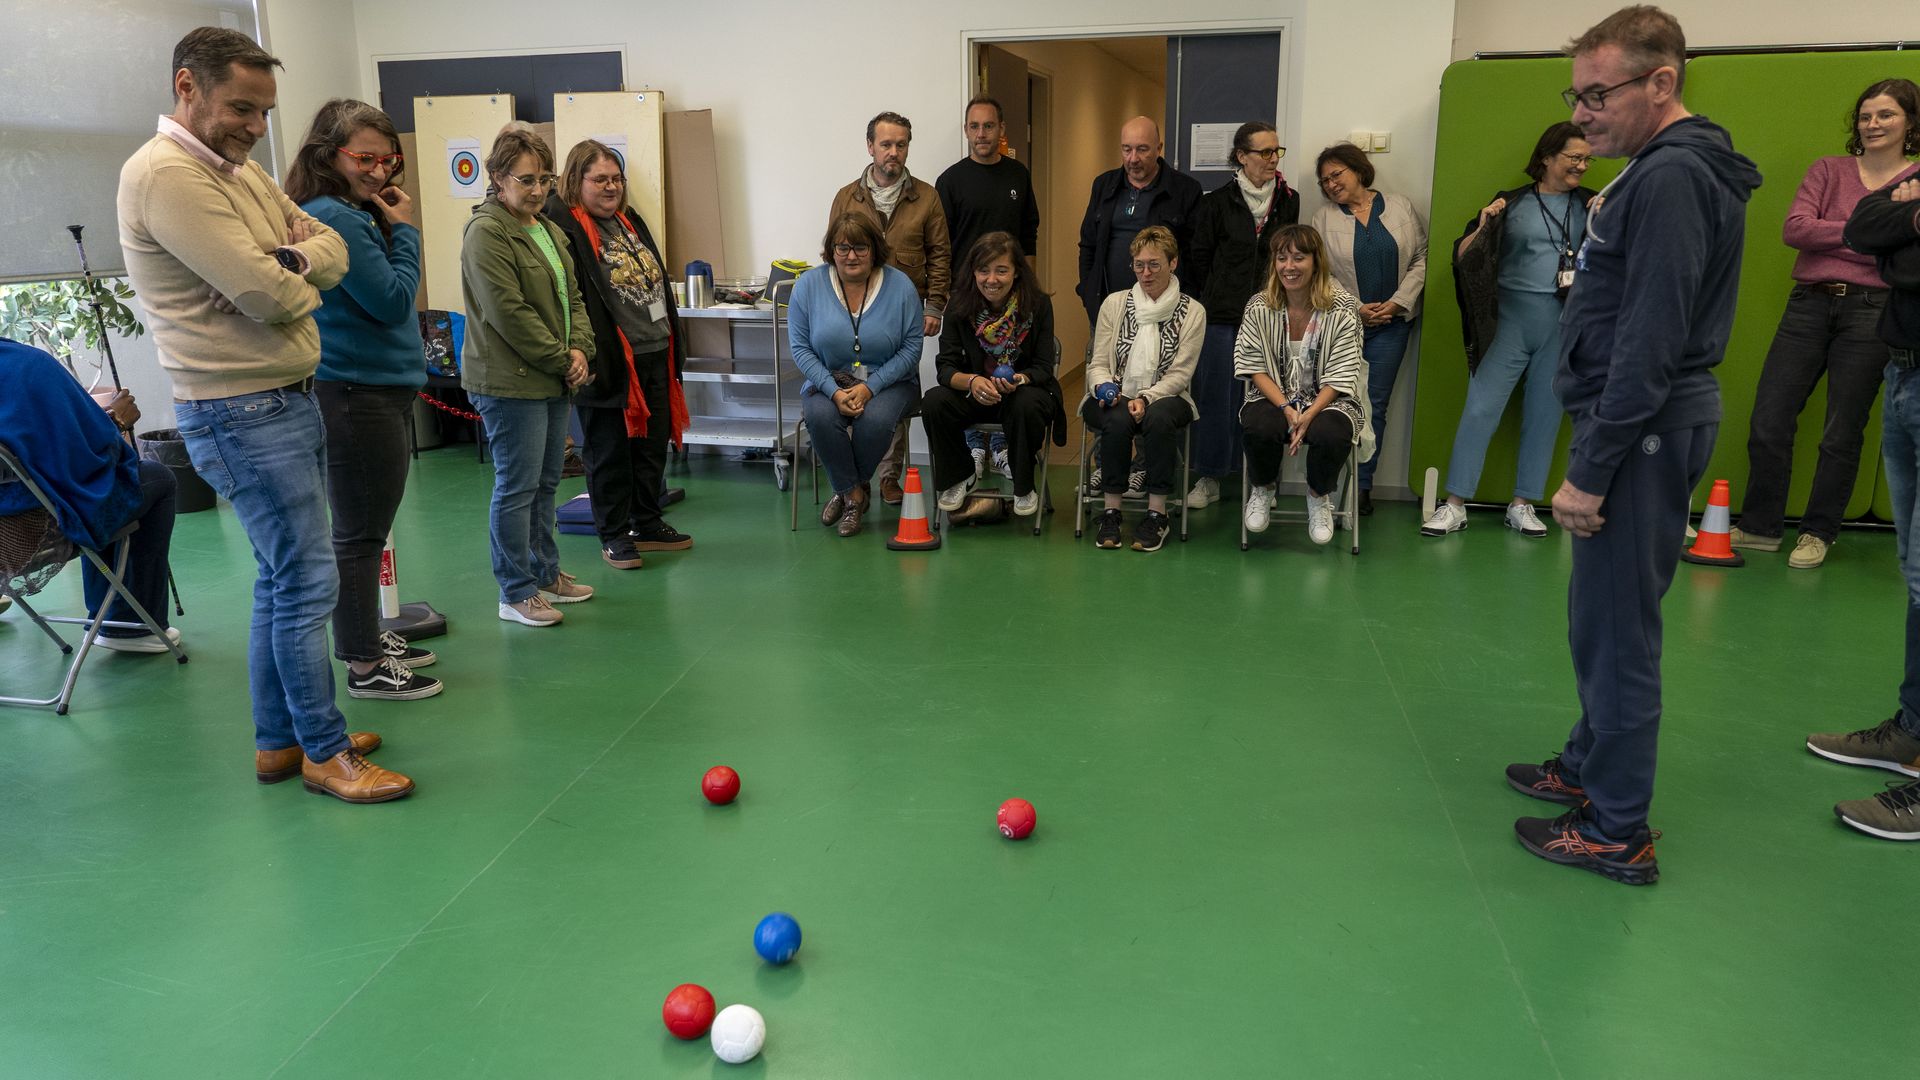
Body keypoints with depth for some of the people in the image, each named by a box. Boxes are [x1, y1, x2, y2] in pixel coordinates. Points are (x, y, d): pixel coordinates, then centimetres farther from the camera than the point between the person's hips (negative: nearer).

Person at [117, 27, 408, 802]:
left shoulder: (240, 169, 15)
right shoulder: (165, 175, -16)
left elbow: (332, 251, 10)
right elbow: (268, 295, -23)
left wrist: (294, 259, -11)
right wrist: (301, 276, -1)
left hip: (290, 398, 10)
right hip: (242, 414, -10)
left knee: (284, 578, 15)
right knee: (308, 581, -5)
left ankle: (279, 740, 26)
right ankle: (325, 752, 8)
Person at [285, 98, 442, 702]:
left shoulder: (355, 215, 15)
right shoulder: (333, 218, -17)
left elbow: (386, 300, 18)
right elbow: (393, 300, -17)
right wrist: (404, 229, -9)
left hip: (379, 388, 11)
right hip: (358, 396, -11)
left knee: (366, 529, 19)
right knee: (360, 533, -2)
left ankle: (367, 638, 33)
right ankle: (364, 666, 8)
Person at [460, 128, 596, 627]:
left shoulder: (549, 230, 16)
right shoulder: (487, 234, -12)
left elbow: (573, 296, 17)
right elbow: (510, 314, -19)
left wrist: (579, 349, -1)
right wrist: (561, 360, -14)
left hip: (553, 381, 9)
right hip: (510, 383, -9)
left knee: (546, 483, 16)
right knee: (517, 488, -3)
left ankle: (546, 574, 28)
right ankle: (516, 594, 7)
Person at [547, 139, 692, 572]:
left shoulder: (631, 220, 16)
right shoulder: (563, 226, -11)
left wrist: (671, 343, 19)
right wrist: (586, 358, -22)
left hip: (654, 355, 8)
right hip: (609, 362, -8)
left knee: (653, 443, 15)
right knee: (610, 451, 4)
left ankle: (648, 523, 29)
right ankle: (614, 535, 16)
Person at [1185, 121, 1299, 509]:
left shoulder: (1289, 201, 8)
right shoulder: (1218, 203, 1)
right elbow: (1198, 259, 6)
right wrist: (1214, 300, 7)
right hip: (1223, 316, -2)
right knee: (1216, 394, 1)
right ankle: (1210, 478, 11)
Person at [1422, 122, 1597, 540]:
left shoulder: (1588, 204, 11)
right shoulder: (1512, 203, 6)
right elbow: (1463, 258, 4)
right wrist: (1483, 227, -13)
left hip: (1563, 324, 2)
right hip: (1509, 318, -2)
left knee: (1544, 415, 6)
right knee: (1480, 408, -6)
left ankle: (1522, 505, 15)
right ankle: (1454, 505, -3)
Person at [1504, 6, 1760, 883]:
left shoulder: (1671, 178, -17)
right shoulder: (1667, 168, 15)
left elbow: (1650, 342, -23)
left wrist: (1592, 470, -20)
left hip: (1645, 428, -10)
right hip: (1645, 422, 10)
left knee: (1614, 626, -4)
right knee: (1602, 613, 19)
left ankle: (1617, 833, 7)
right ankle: (1590, 767, 35)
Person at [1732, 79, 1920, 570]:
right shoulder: (1828, 170, 10)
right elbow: (1795, 228, -5)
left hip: (1870, 311, -2)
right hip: (1809, 304, 2)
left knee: (1842, 434, 3)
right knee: (1768, 423, 0)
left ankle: (1818, 533, 17)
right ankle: (1760, 527, 14)